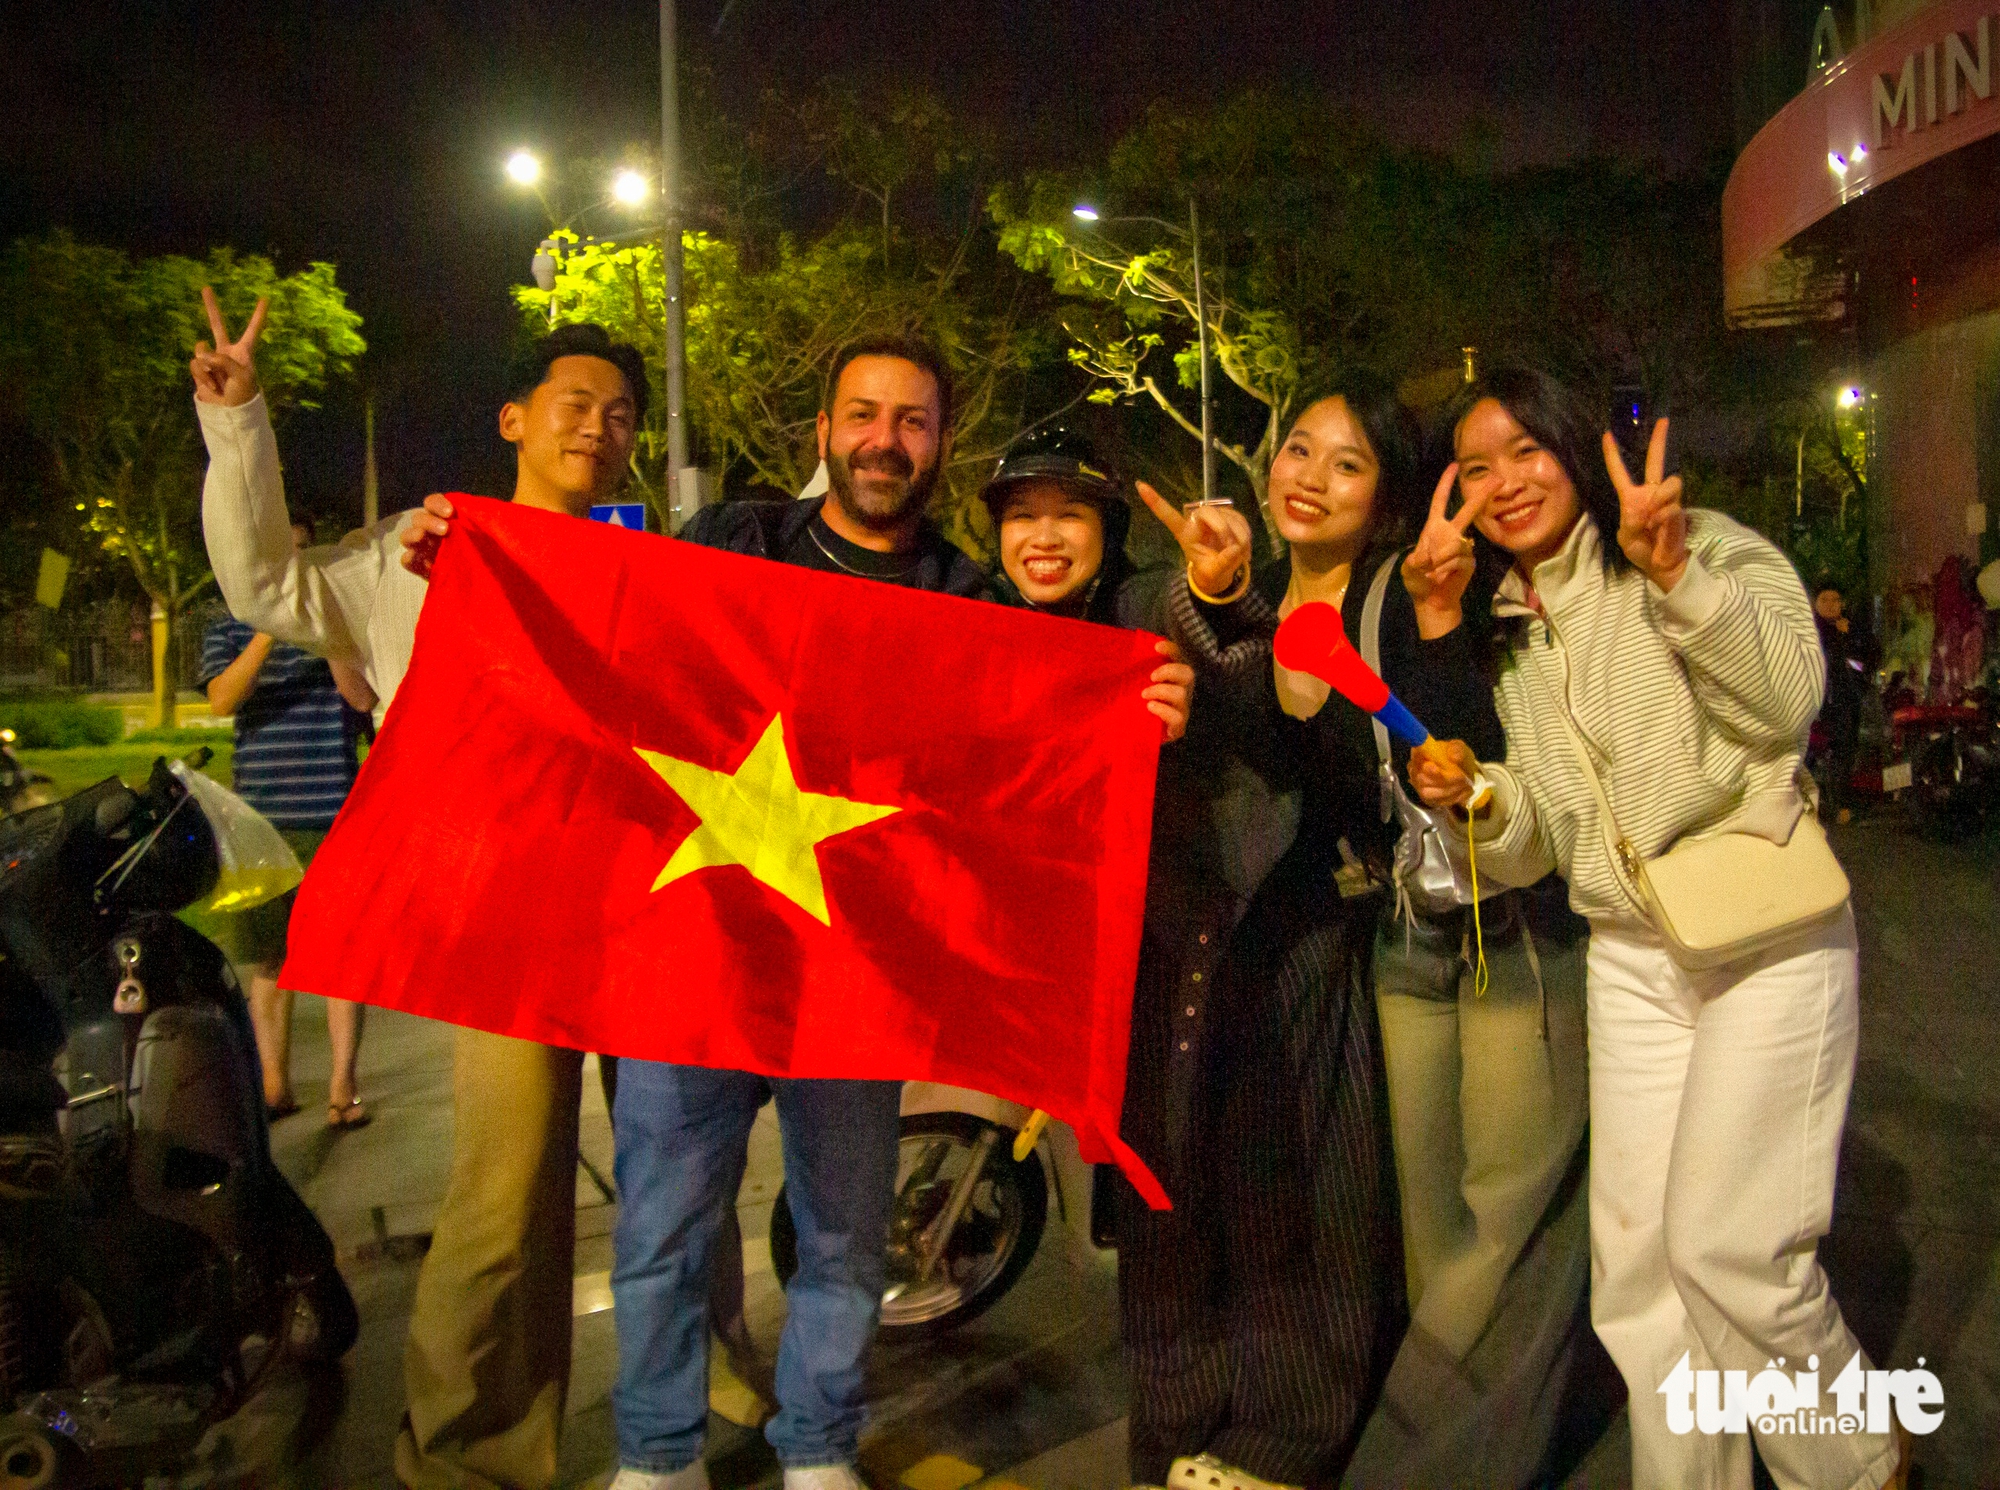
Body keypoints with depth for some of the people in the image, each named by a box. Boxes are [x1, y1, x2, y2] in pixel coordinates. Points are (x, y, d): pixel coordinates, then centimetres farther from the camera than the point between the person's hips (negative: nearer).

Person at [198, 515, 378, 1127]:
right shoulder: (229, 629, 10)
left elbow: (364, 698, -7)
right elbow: (222, 700, -8)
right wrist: (270, 629, -19)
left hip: (334, 817, -1)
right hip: (260, 818, 2)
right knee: (266, 961, 7)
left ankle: (342, 1086, 4)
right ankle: (274, 1085, 18)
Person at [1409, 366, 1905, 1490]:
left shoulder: (1713, 550, -6)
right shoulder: (1512, 642, 10)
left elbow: (1786, 700, -24)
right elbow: (1533, 850, 12)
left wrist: (1677, 573, -34)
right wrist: (1473, 799, -8)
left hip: (1768, 942, -5)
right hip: (1630, 962, 6)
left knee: (1728, 1248, -6)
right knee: (1638, 1259, 7)